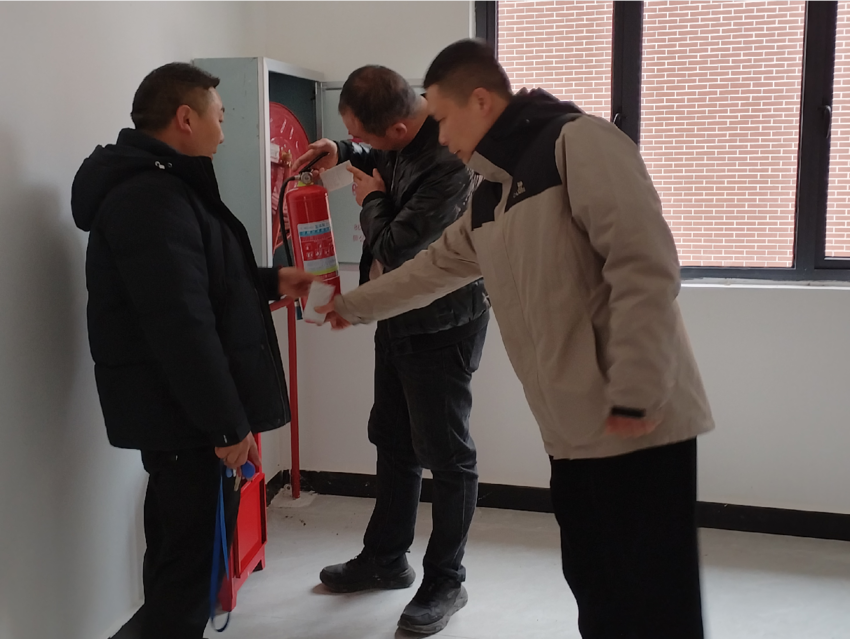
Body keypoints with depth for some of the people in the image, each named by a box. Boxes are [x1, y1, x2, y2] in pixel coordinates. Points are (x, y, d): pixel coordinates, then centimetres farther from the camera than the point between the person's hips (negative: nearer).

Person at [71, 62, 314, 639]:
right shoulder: (152, 198, -20)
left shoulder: (158, 187, 17)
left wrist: (270, 283, 24)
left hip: (178, 407, 11)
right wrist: (228, 422, -23)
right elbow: (181, 326, -27)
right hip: (180, 412, -11)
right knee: (194, 544, -2)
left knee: (181, 536, 20)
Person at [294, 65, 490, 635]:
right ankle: (386, 558, 37)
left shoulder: (452, 161, -29)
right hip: (399, 314, 10)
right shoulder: (408, 134, -1)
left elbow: (396, 248, -28)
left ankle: (446, 581, 22)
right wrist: (342, 155, 6)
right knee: (392, 440, 20)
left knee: (445, 455, 5)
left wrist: (372, 199, -9)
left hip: (441, 325, -9)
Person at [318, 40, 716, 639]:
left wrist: (635, 396, -21)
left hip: (640, 423, -8)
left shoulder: (577, 141, -10)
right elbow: (434, 267, 32)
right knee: (593, 586, 16)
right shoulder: (489, 196, 17)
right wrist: (352, 306, 40)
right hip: (572, 432, 9)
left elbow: (644, 265, -19)